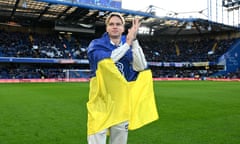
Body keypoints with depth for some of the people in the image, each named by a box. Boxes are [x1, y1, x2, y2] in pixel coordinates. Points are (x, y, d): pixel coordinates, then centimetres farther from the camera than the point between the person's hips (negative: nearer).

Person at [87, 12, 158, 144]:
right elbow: (106, 60, -21)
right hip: (101, 100, -3)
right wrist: (127, 43, -14)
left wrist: (134, 40, -16)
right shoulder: (96, 44, 0)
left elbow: (140, 66, -10)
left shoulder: (130, 47, 9)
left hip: (122, 101, 3)